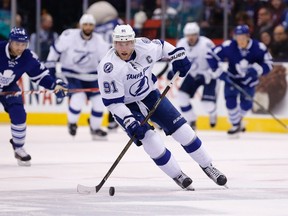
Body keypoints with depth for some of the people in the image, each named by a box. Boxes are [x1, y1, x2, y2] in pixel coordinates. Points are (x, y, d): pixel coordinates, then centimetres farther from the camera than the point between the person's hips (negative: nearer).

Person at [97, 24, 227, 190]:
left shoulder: (145, 46, -18)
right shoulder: (109, 68, -30)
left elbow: (162, 46, 8)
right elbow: (112, 101, -28)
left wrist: (178, 56, -4)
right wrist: (129, 122, -34)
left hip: (149, 94, 4)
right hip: (126, 105, -4)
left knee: (181, 129, 0)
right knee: (151, 141, -19)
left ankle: (207, 165, 16)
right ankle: (178, 176, -2)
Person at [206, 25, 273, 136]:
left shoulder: (259, 48, -23)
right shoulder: (229, 46, -25)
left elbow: (268, 64, -14)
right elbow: (211, 56, -17)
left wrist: (255, 70, -33)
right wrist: (220, 72, -19)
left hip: (249, 81, 1)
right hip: (232, 79, -1)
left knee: (246, 104, 1)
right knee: (230, 101, -15)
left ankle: (238, 118, 36)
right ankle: (236, 125, 10)